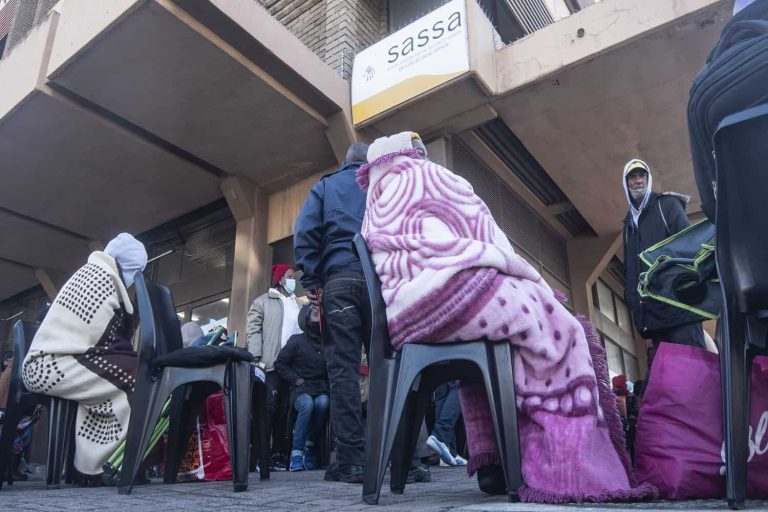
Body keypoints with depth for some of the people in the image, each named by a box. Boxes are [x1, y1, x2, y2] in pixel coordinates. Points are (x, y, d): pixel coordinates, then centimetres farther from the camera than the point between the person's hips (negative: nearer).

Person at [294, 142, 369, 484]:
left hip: (340, 279, -1)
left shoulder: (325, 186, 21)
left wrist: (310, 280, 3)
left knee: (343, 369, -5)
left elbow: (305, 232, 6)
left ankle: (352, 459, -8)